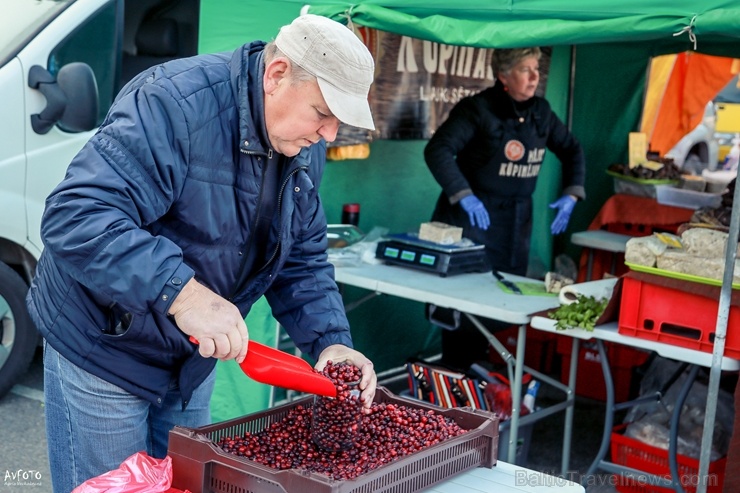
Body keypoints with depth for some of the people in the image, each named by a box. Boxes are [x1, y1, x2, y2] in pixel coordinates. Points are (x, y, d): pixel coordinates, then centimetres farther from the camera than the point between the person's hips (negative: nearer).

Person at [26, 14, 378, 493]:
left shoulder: (306, 149, -3)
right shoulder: (174, 102, -29)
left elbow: (302, 259, 3)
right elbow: (74, 219, -37)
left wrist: (331, 341, -14)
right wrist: (181, 292, -46)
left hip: (195, 357, 7)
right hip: (103, 349, -7)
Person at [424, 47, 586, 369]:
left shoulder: (541, 111, 8)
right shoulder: (478, 109, -11)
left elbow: (571, 150, 21)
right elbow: (437, 150, -20)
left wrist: (571, 194, 7)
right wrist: (464, 196, -29)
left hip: (516, 223, 6)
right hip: (473, 216, -6)